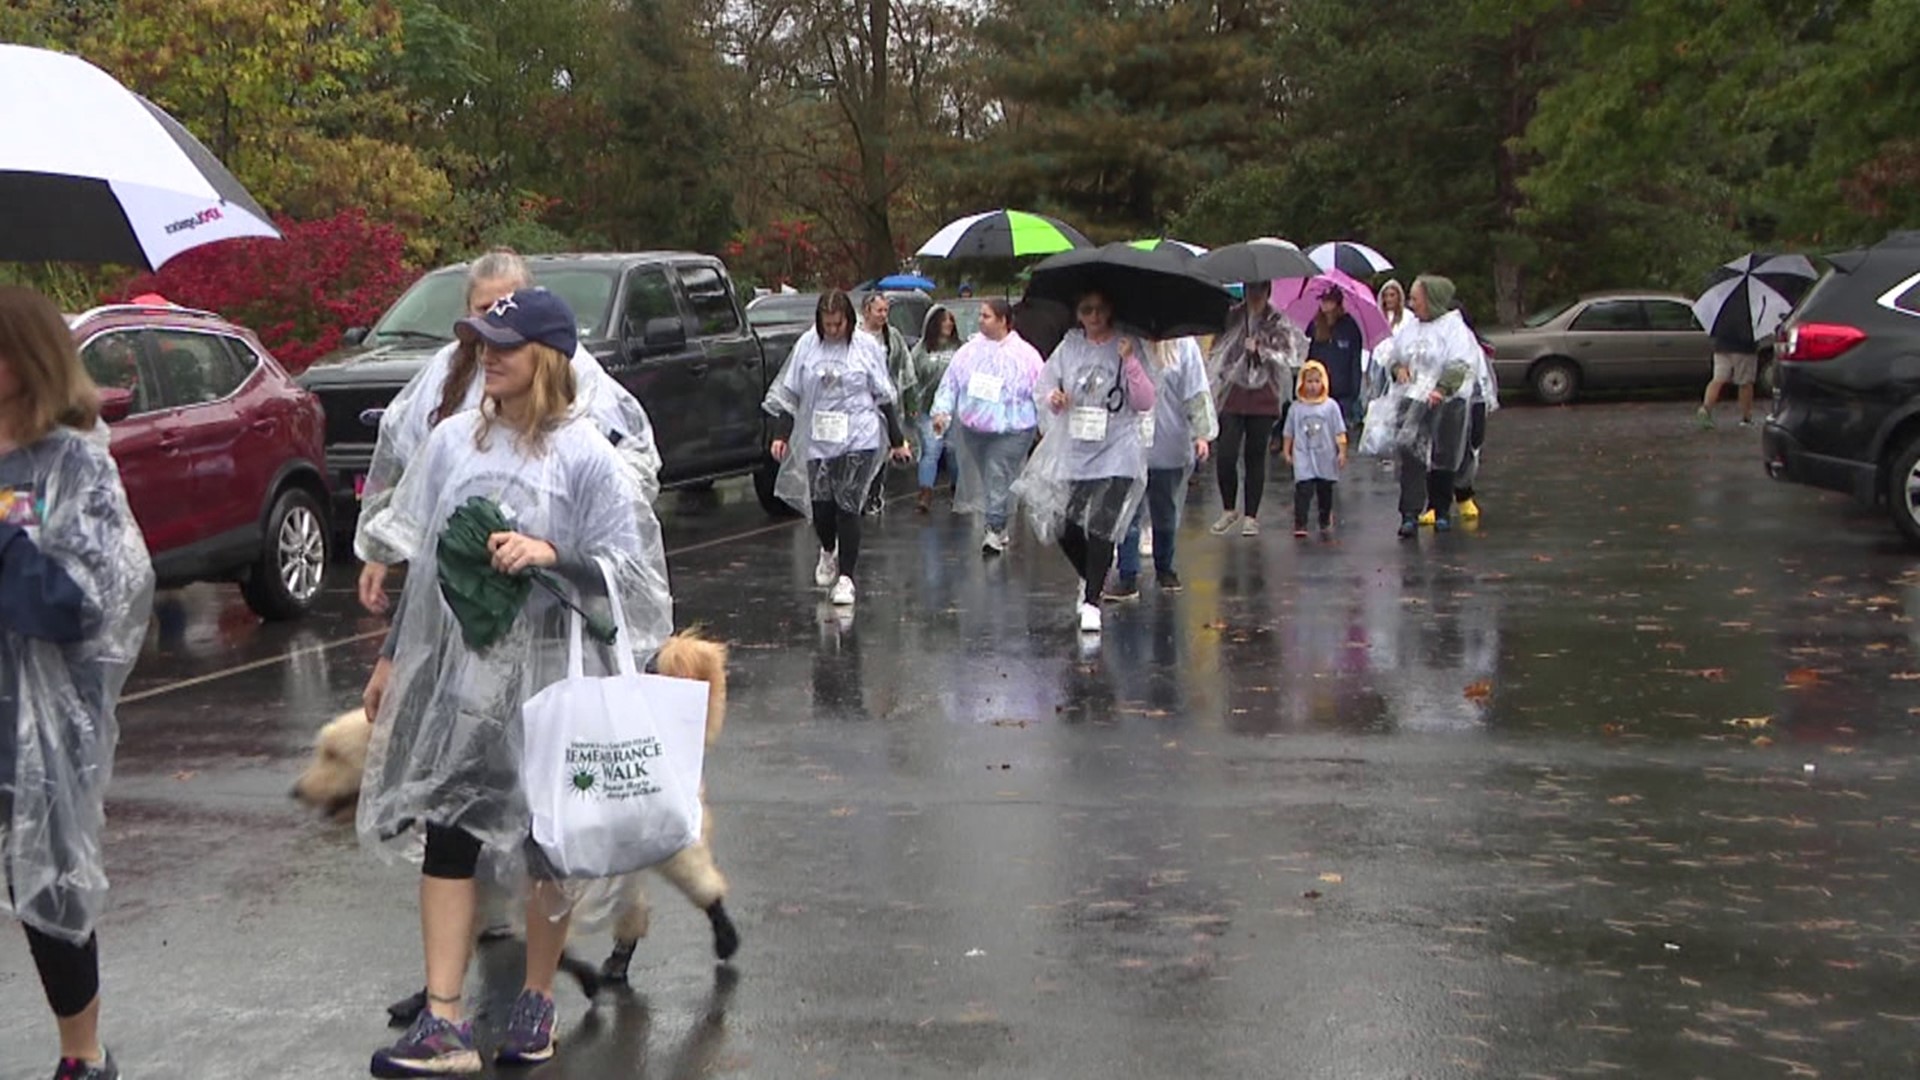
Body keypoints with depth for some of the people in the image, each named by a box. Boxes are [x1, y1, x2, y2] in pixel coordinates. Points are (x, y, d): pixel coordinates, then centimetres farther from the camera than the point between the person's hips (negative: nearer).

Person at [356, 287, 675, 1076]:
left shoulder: (584, 454, -9)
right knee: (444, 832, 0)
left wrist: (550, 554, -23)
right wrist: (394, 658, 14)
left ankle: (537, 1001, 26)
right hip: (457, 664, 4)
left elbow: (627, 563, -9)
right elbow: (415, 553, 12)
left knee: (548, 839, 8)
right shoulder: (453, 439, 4)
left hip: (547, 670, -4)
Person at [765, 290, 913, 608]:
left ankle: (846, 577, 0)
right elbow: (790, 393, 8)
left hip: (859, 438, -2)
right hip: (818, 440, 2)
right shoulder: (807, 345, 2)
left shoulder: (867, 346, 0)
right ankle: (828, 552, 34)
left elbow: (883, 397, 7)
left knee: (847, 506, -8)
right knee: (820, 505, 1)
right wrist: (781, 434, 1)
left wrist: (897, 439, 9)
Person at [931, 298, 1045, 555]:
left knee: (998, 478, -12)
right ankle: (999, 529, 25)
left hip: (1011, 430, -5)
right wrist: (942, 410, -5)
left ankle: (995, 530, -8)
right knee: (984, 477, 12)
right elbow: (950, 382, 7)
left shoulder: (1025, 355, -7)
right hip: (974, 428, 5)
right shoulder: (970, 351, 3)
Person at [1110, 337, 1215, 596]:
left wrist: (1202, 433, -9)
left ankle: (1164, 570, 32)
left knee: (1166, 514, 14)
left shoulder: (1183, 346, -2)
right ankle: (1128, 577, 1)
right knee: (1128, 514, -3)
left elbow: (1197, 394, -2)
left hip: (1169, 447, 0)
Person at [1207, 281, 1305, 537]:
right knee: (1225, 456, -7)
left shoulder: (1279, 322, 3)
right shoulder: (1231, 317, 7)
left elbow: (1288, 355, 0)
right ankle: (1229, 509, 14)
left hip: (1263, 399, -1)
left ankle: (1250, 516, 14)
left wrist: (1260, 351, -13)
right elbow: (1217, 351, 10)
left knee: (1255, 458, 4)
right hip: (1233, 397, 1)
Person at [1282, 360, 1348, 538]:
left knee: (1325, 491, 13)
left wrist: (1342, 452, -6)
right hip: (1303, 457, -1)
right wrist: (1286, 452, 7)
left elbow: (1339, 432, -1)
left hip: (1326, 457, 1)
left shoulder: (1330, 405, -2)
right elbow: (1288, 433, 9)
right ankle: (1299, 525, -14)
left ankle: (1325, 524, 29)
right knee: (1303, 490, -13)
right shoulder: (1296, 407, 2)